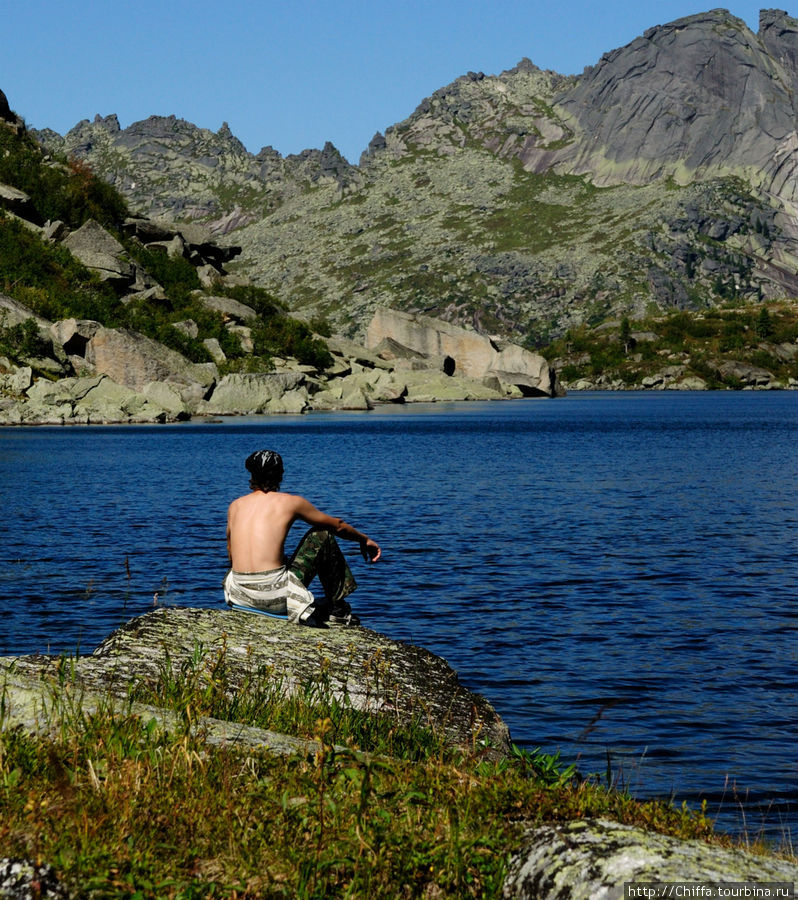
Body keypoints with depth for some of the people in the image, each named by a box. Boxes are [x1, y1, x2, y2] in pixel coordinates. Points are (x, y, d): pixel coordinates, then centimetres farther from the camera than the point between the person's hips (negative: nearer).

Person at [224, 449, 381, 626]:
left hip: (239, 596, 5)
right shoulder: (291, 502, 3)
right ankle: (338, 611, 20)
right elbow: (337, 525, 16)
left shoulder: (235, 505, 12)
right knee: (322, 535, 14)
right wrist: (364, 540, 34)